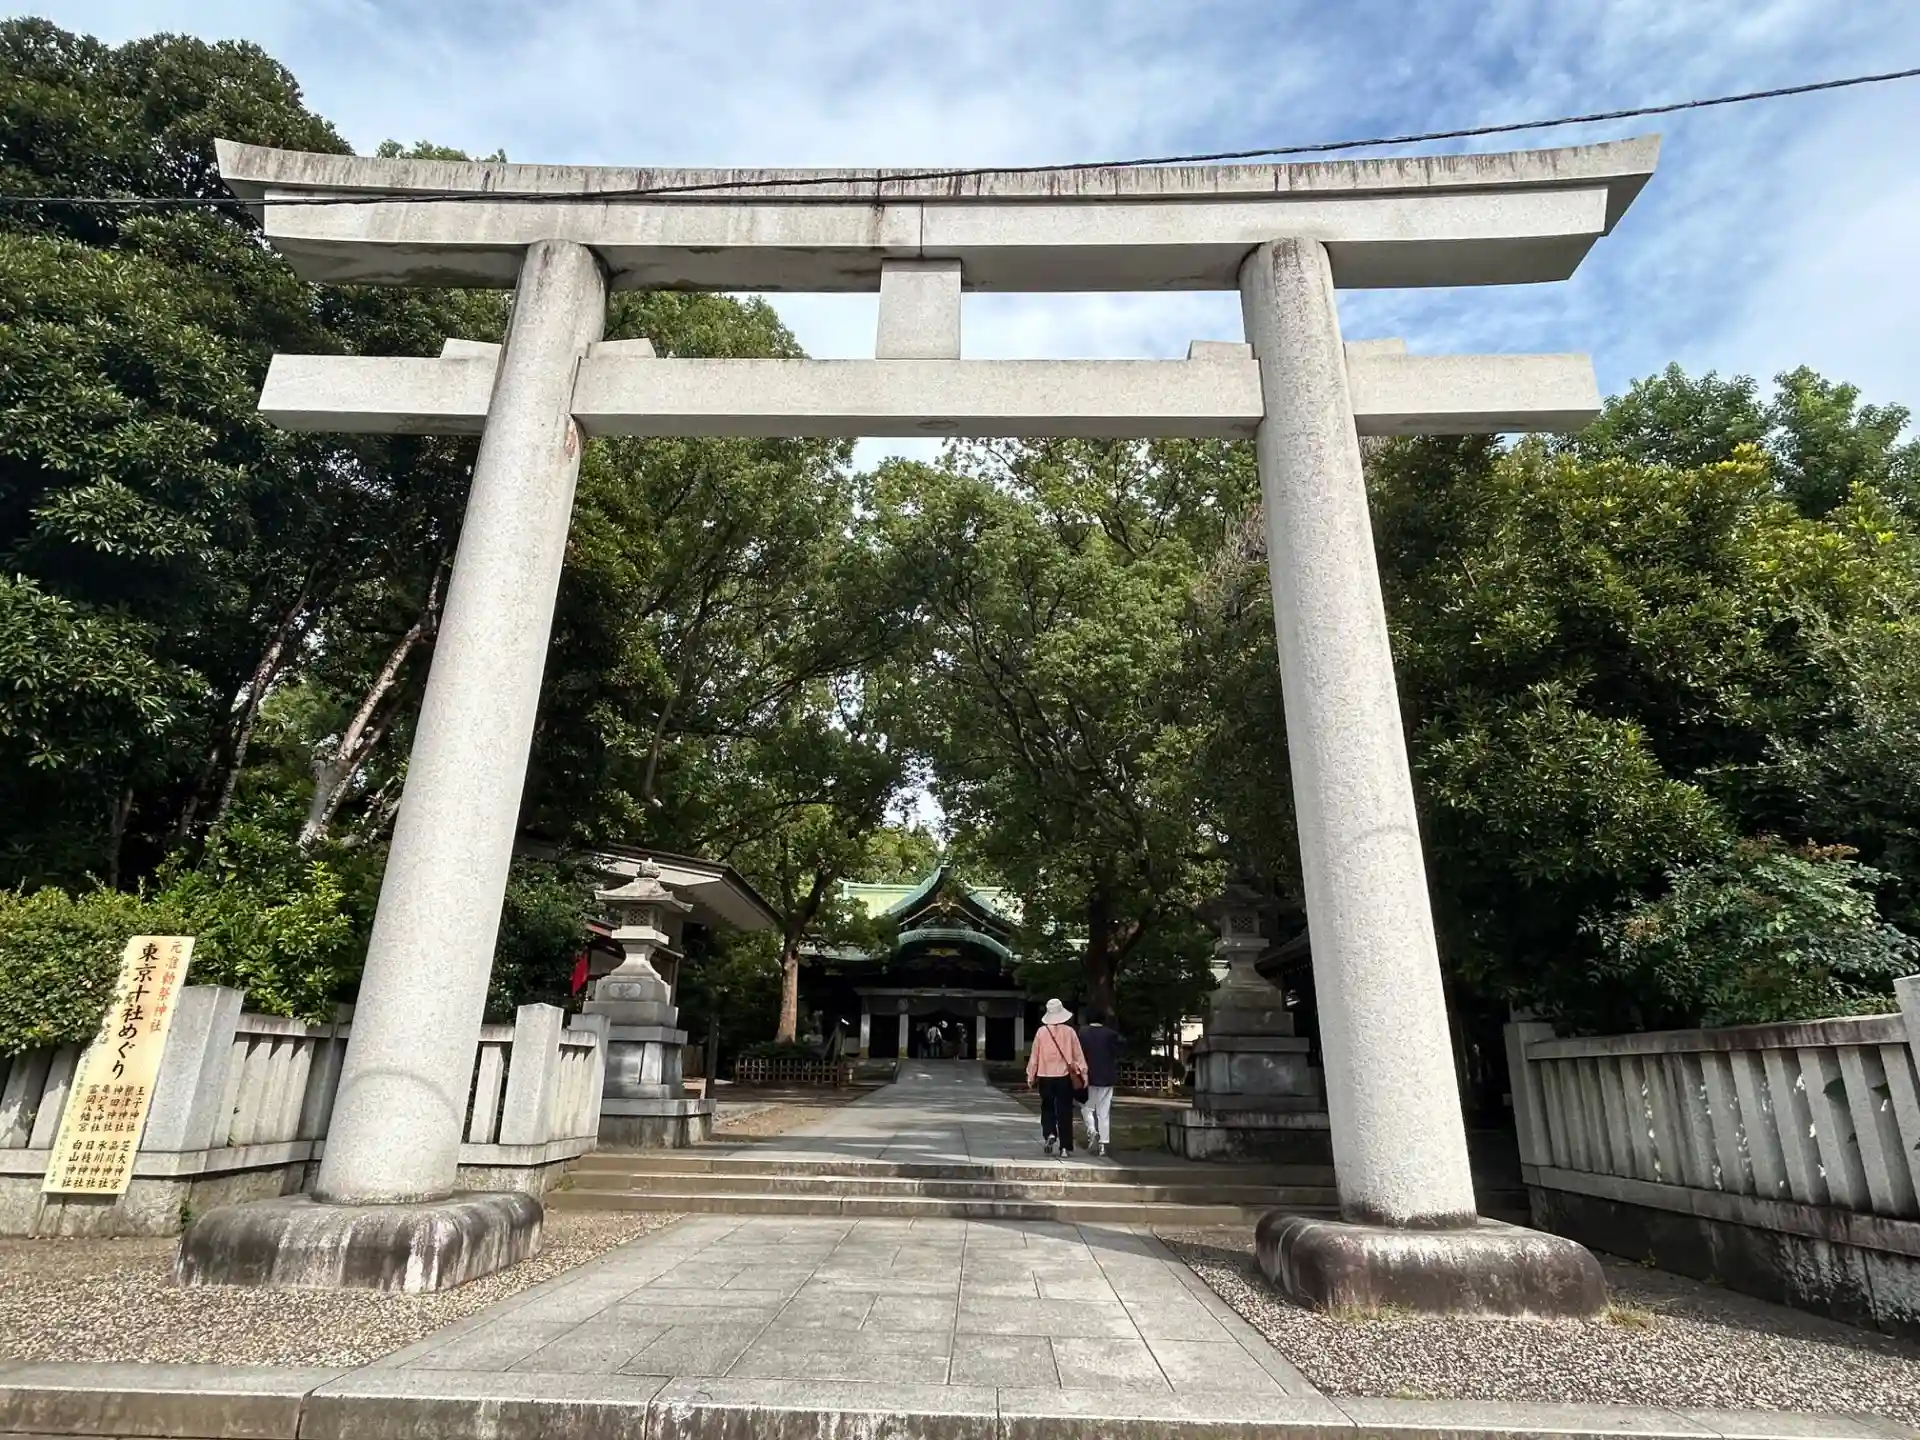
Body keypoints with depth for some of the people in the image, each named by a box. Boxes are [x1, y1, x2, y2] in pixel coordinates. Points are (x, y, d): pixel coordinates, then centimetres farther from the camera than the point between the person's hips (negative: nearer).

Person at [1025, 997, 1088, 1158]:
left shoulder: (1042, 1031, -4)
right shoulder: (1069, 1031, -5)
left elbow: (1034, 1055, 0)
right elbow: (1078, 1054, -1)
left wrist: (1031, 1075, 9)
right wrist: (1083, 1073, 6)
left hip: (1045, 1076, 0)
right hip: (1065, 1076, 0)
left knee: (1047, 1108, 17)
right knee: (1065, 1111, 7)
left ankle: (1050, 1134, -5)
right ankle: (1065, 1147, 7)